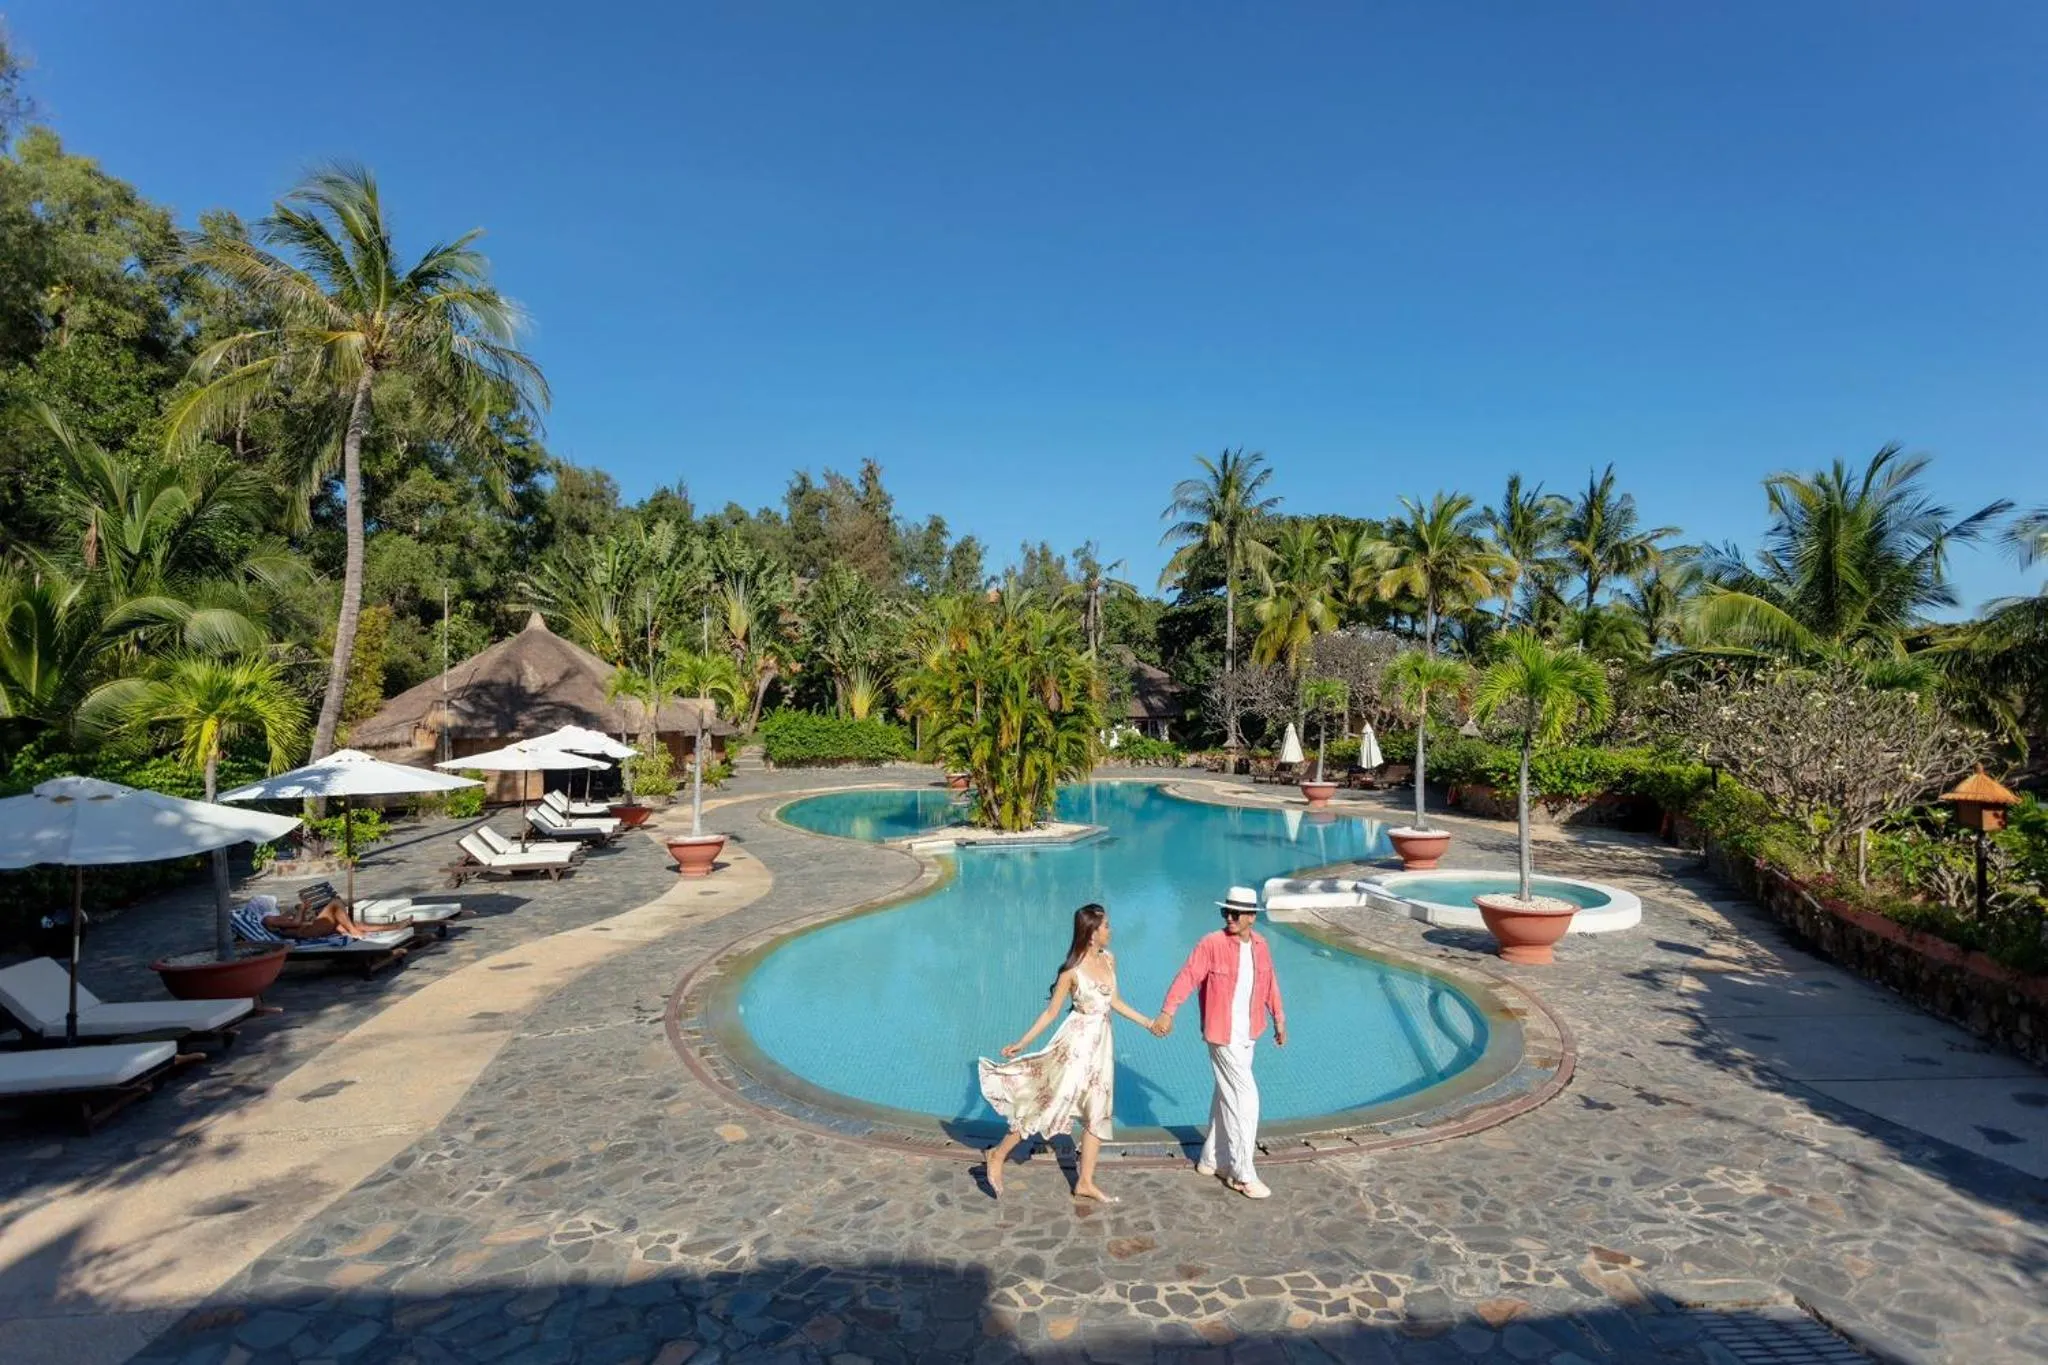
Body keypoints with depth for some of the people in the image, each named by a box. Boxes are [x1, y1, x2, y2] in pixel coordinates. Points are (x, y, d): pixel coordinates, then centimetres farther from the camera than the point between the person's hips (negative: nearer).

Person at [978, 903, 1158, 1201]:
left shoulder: (1109, 960, 2)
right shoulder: (1072, 971, -17)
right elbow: (1051, 1012, -10)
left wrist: (1148, 1023, 18)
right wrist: (1021, 1043, -11)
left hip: (1101, 1043, 7)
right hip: (1076, 1043, -7)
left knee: (1097, 1113, 12)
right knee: (1050, 1102, -4)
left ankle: (1085, 1183, 25)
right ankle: (999, 1154, 13)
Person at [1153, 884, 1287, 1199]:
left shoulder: (1260, 945, 2)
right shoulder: (1212, 943, -17)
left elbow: (1269, 983, 14)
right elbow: (1187, 977, -22)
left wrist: (1279, 1019, 19)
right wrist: (1168, 1012, -32)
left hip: (1247, 1034, 7)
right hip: (1223, 1035, -7)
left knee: (1227, 1096, 17)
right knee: (1245, 1097, -5)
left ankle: (1211, 1159, 33)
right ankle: (1244, 1175, 8)